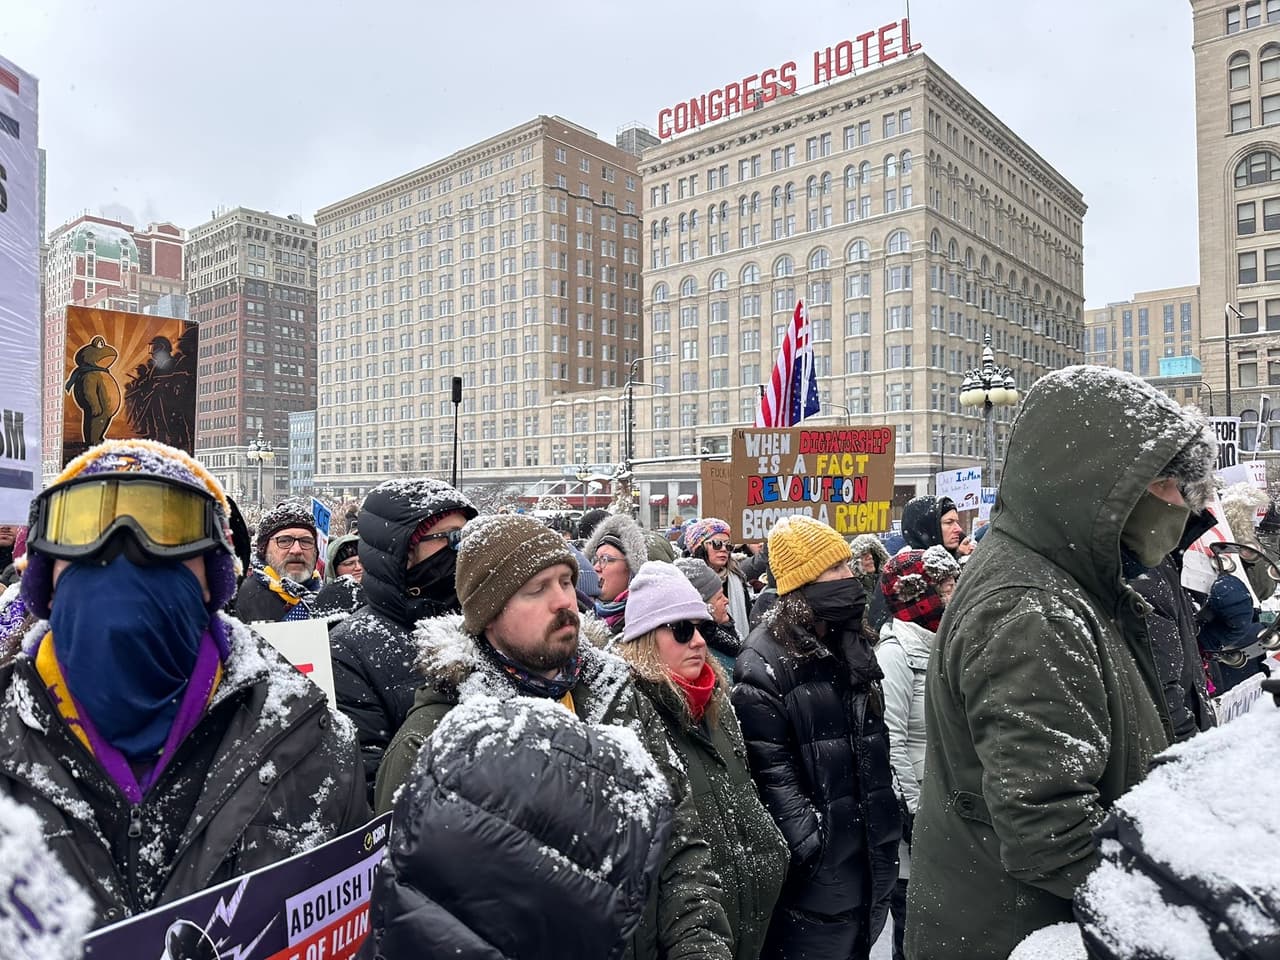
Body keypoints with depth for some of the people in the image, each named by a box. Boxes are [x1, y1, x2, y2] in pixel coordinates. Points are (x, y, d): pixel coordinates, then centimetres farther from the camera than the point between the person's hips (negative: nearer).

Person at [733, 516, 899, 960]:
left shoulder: (851, 645, 9)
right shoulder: (763, 665, -18)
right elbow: (771, 774, -20)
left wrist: (890, 818, 16)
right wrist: (812, 847, -21)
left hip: (872, 852, 8)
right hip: (819, 865, -7)